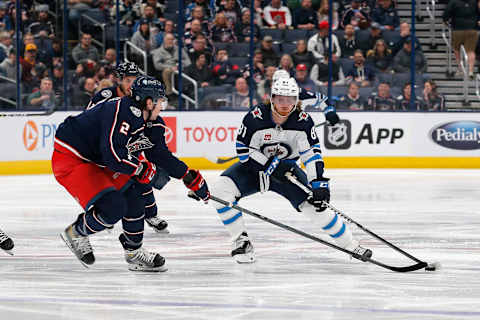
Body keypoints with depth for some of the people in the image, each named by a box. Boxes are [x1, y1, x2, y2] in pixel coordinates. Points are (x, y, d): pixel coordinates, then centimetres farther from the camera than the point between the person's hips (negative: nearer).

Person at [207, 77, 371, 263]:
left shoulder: (302, 121, -17)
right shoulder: (256, 117, -23)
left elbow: (312, 153, -18)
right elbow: (243, 149, -18)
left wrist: (319, 183, -31)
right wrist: (270, 165, -25)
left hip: (286, 168, 1)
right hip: (254, 167, -1)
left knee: (315, 206, -14)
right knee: (221, 189, -26)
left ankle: (351, 246, 3)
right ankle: (241, 241, -12)